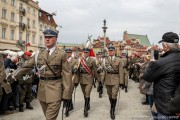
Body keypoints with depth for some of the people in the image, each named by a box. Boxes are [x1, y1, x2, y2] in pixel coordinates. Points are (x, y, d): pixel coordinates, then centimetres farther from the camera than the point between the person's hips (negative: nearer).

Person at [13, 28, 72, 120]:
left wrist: (66, 93, -12)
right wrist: (14, 77, 6)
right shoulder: (39, 54, 9)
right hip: (42, 88, 5)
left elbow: (66, 74, -8)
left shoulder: (61, 54, -5)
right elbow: (26, 66, 12)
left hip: (55, 89, -5)